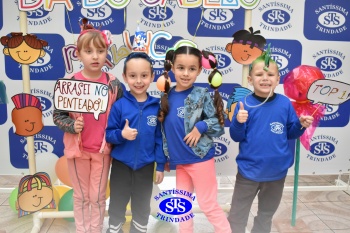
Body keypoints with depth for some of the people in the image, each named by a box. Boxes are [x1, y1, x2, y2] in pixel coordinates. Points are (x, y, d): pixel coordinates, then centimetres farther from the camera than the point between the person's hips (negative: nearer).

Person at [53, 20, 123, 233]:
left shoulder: (114, 84, -7)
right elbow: (57, 115, -3)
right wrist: (72, 126, -21)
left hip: (102, 149, 0)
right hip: (77, 149, 0)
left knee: (98, 197, 14)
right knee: (81, 196, 17)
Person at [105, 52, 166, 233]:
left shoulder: (156, 106, -7)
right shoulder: (119, 105, -11)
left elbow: (159, 138, -1)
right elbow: (109, 134, -6)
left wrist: (160, 165, 1)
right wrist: (121, 134, -26)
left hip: (146, 166, 1)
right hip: (121, 165, -1)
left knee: (142, 208, 19)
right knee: (117, 206, 16)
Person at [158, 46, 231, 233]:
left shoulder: (202, 95, -11)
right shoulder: (167, 96, 1)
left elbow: (219, 124, -8)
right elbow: (165, 128, 10)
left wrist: (201, 126, -22)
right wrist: (166, 157, 7)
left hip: (201, 158, -5)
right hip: (180, 161, 5)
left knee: (208, 205, 6)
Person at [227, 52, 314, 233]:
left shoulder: (285, 103, -5)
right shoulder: (244, 104, -12)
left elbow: (290, 133, 5)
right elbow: (236, 137, -10)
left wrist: (301, 125, -14)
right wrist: (239, 122, -29)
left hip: (277, 171, 3)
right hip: (249, 170, -2)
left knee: (266, 215, 24)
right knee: (237, 216, 14)